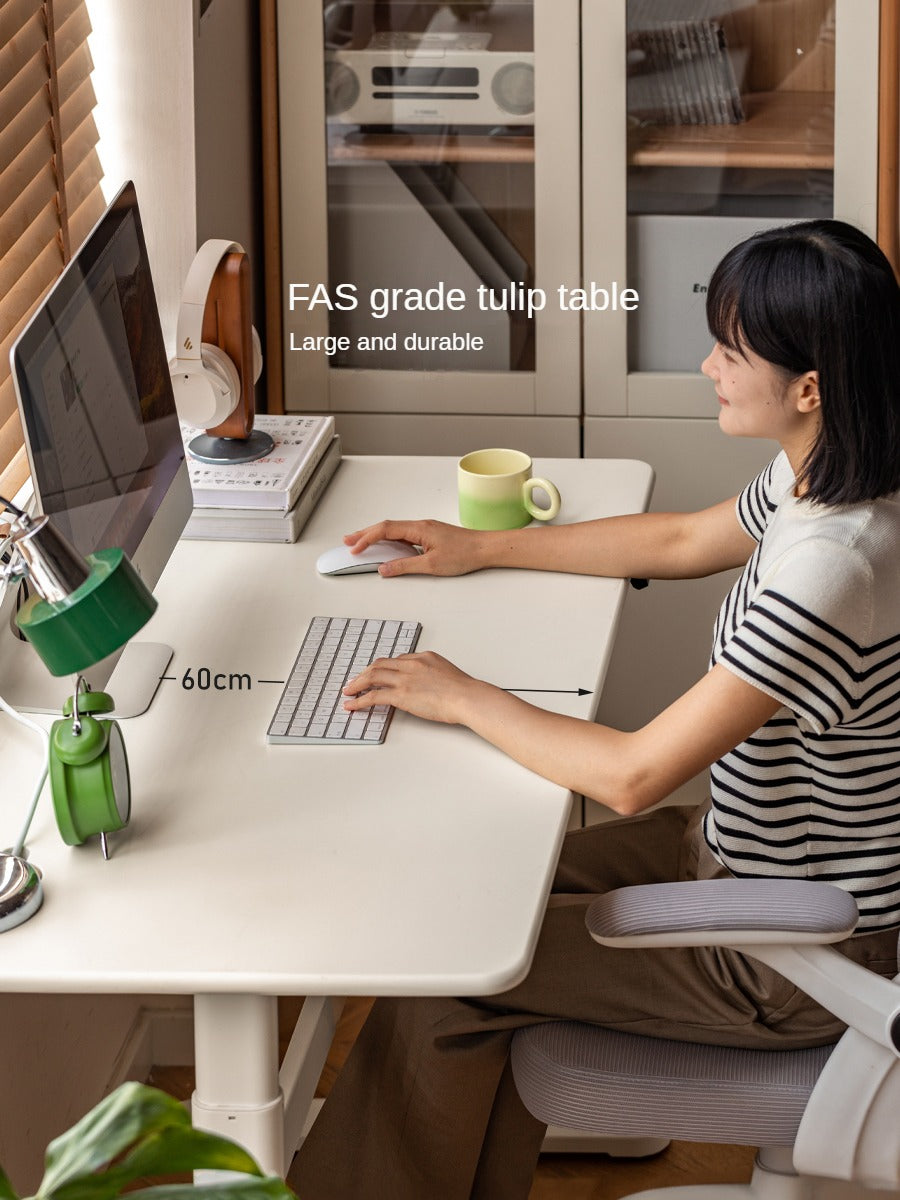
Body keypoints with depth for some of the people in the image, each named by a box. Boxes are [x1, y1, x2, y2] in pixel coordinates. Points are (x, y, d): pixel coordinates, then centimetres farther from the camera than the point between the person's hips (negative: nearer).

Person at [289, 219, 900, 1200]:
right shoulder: (817, 485, -4)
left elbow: (632, 775, -31)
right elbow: (681, 542, 18)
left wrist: (464, 698, -17)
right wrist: (484, 549, 19)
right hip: (755, 864, 9)